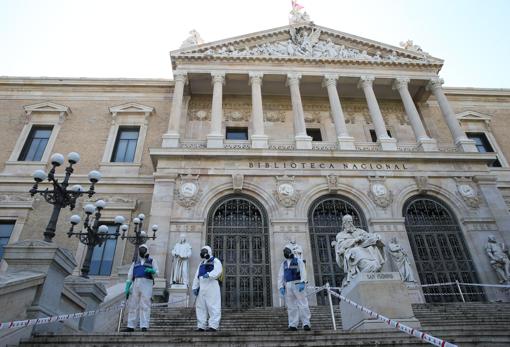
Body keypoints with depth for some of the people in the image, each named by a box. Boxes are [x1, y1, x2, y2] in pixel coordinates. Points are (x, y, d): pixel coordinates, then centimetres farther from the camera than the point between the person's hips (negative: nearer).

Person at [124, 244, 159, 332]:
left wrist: (151, 270, -19)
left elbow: (157, 273, 4)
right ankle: (131, 326, 6)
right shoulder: (135, 263, 23)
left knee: (145, 306, -10)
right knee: (133, 305, 1)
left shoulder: (152, 261, 16)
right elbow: (130, 276, 14)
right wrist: (127, 288, 2)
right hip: (136, 284, 4)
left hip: (147, 284, -3)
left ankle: (144, 326, -13)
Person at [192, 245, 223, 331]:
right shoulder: (201, 264, 26)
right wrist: (195, 287, 9)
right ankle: (201, 325, 13)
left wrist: (209, 274, -31)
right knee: (201, 306, 7)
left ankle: (213, 326, -7)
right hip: (202, 287, 7)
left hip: (212, 286, -7)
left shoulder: (215, 261, 4)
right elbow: (196, 276, 20)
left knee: (213, 306, -9)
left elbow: (218, 271, -16)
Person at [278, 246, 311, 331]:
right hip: (288, 286, 4)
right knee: (291, 306, 3)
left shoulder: (298, 261, 5)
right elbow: (280, 276, 15)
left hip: (297, 285, -4)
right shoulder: (284, 263, 18)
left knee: (303, 304, -7)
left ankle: (306, 323, -4)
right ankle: (293, 325, 6)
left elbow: (303, 272, -6)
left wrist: (302, 283, -19)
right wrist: (281, 287, 3)